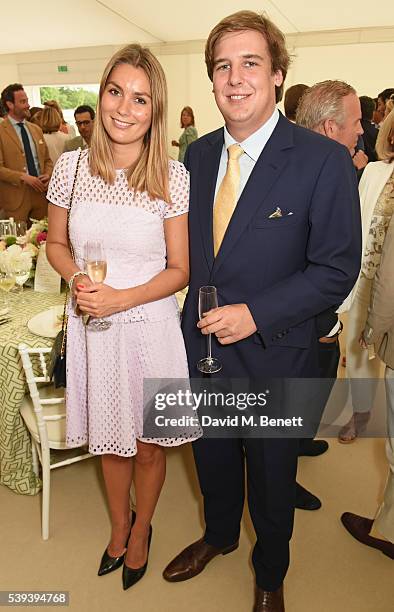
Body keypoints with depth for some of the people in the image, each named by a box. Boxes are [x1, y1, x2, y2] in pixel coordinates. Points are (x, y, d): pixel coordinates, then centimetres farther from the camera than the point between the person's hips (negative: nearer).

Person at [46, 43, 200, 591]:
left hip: (150, 325, -2)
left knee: (149, 443, 15)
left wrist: (123, 297, -20)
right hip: (92, 327, 2)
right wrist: (78, 278, -13)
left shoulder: (173, 176, -10)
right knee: (110, 438, 21)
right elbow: (56, 244, 8)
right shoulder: (72, 167, -4)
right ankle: (119, 525, 50)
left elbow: (179, 269, -6)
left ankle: (141, 529, 47)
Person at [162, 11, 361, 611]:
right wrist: (196, 312, -2)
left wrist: (255, 314, -22)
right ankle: (219, 534, 58)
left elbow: (337, 269, -15)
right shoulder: (198, 153, 2)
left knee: (271, 474, 19)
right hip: (201, 344, 5)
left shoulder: (325, 160, -16)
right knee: (212, 456, 26)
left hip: (272, 355, -4)